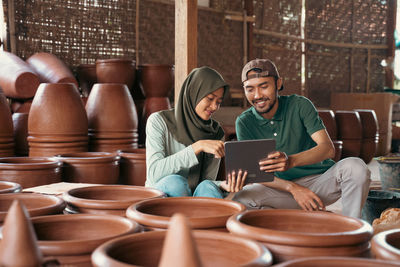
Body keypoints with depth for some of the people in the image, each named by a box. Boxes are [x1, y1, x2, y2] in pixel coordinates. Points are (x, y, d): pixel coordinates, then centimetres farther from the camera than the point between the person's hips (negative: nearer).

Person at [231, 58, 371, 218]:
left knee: (355, 166, -30)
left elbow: (328, 148, -18)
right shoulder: (244, 123, -4)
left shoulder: (299, 105, -7)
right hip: (283, 187, 1)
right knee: (241, 199, -28)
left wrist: (291, 161, -39)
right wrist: (294, 188, -27)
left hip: (321, 181, 0)